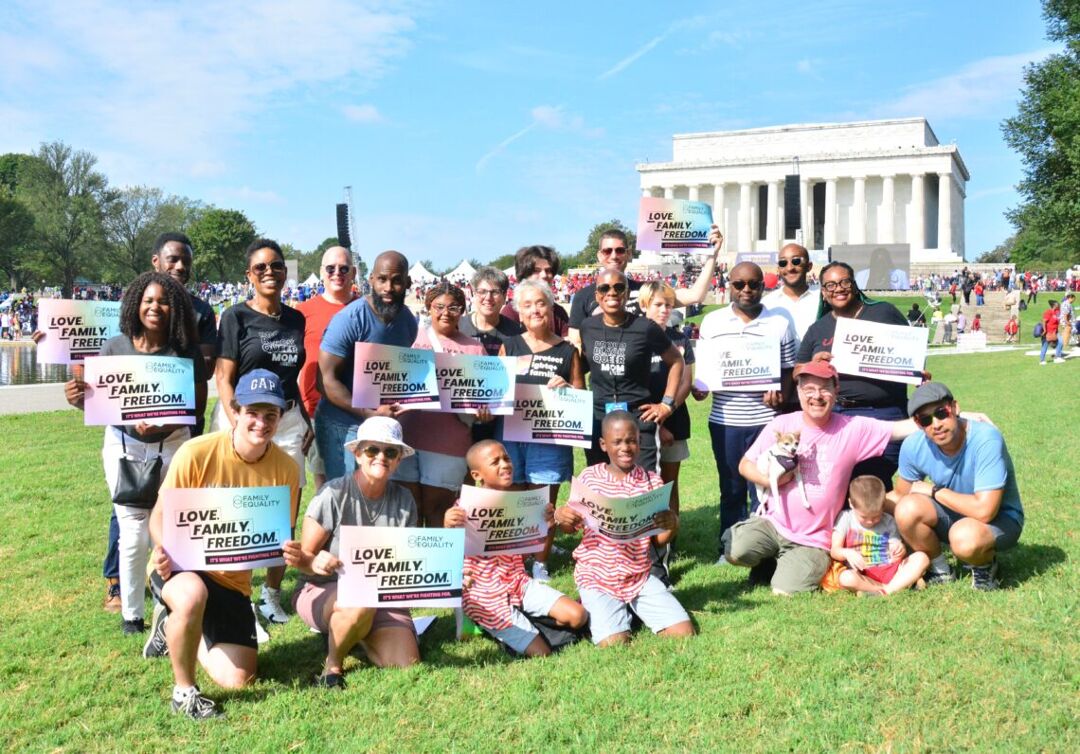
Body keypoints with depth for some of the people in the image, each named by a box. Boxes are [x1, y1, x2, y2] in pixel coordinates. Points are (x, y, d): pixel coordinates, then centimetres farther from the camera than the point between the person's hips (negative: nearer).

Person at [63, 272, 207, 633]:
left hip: (172, 445, 0)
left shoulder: (187, 351, -6)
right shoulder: (115, 347, -3)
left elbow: (197, 404, -9)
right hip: (124, 446, 1)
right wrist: (78, 400, -23)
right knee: (133, 534, 1)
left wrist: (163, 424, -26)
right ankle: (132, 614, 18)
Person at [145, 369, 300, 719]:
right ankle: (184, 691, -15)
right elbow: (160, 515, -11)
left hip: (233, 579, 4)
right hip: (179, 566, -4)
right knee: (193, 595, -41)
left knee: (239, 679, 1)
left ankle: (175, 628, 30)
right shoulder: (196, 453, -20)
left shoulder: (286, 469, -10)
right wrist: (164, 549, -33)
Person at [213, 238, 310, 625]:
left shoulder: (295, 319, 12)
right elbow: (224, 379, -7)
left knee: (286, 514, 5)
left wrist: (307, 421, 14)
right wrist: (238, 427, -17)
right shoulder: (236, 316, -3)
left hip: (288, 420, 4)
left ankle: (272, 594, 22)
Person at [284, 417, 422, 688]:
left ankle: (350, 631, 13)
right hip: (323, 591, -4)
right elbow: (305, 557, -11)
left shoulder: (403, 500, 0)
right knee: (360, 605, -40)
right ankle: (332, 665, -8)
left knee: (407, 664, -17)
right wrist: (313, 561, -36)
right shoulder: (334, 494, -13)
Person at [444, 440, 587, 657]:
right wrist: (448, 528, -37)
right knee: (541, 653, -12)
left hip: (519, 582, 6)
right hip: (486, 593, -5)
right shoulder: (466, 506, -11)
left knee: (577, 616, -10)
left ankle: (525, 624, 11)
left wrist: (547, 524, -11)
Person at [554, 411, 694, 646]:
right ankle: (600, 609, 13)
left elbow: (659, 541, 2)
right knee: (614, 643, -20)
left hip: (640, 576, 2)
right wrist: (561, 517, -16)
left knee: (684, 632, -9)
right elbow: (572, 528, 8)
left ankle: (629, 609, 15)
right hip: (596, 576, -2)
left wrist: (672, 525, -20)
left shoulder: (652, 482, -1)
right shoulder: (589, 477, -3)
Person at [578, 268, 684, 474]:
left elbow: (676, 361, 4)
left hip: (638, 420, -4)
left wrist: (667, 404, -1)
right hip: (597, 420, 4)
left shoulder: (645, 328, -9)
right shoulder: (588, 326, 3)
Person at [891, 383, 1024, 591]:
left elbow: (984, 511, -34)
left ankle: (985, 564, 0)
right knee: (908, 509, -25)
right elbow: (900, 495, 2)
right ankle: (940, 571, 2)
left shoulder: (986, 439, -31)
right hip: (953, 514, 5)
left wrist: (935, 491, -22)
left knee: (965, 537, -38)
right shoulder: (914, 446, -15)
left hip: (1000, 517, -5)